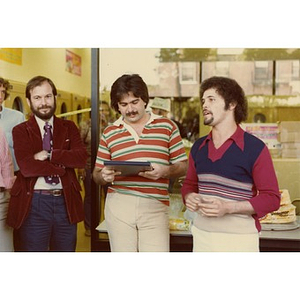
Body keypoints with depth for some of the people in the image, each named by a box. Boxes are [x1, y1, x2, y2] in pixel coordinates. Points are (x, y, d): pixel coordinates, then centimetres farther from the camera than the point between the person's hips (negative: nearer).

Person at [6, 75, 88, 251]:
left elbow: (82, 158, -7)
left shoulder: (69, 127, 10)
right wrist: (62, 166, -11)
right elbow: (26, 167, -16)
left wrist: (50, 155, -14)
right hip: (33, 203, -3)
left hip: (66, 202, 3)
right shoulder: (21, 131, 1)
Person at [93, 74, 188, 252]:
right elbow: (97, 175, 14)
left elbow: (184, 166, 7)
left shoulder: (167, 126, 7)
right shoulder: (109, 133, 11)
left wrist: (165, 171, -14)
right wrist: (104, 176, -9)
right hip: (118, 205, 2)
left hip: (155, 207, -1)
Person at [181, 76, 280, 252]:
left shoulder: (255, 148, -8)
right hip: (201, 235, 5)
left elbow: (271, 197, -8)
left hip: (239, 239, -4)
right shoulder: (198, 147, 9)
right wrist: (189, 197, -2)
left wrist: (227, 207, -18)